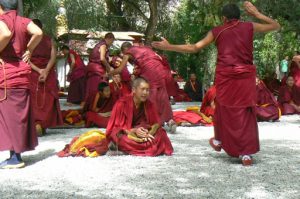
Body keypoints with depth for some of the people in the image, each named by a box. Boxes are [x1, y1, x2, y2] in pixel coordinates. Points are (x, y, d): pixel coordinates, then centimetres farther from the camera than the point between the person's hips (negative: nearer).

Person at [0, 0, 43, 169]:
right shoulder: (24, 21, 9)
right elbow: (38, 33, -8)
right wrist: (28, 51, 2)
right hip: (22, 73, 6)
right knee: (19, 113, 12)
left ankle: (15, 158, 1)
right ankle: (17, 154, 19)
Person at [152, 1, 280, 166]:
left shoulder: (217, 31, 6)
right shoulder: (249, 27, 8)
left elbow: (194, 48, 2)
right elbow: (276, 26, 19)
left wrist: (169, 47, 8)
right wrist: (256, 14, 22)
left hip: (225, 76, 0)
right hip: (246, 76, 1)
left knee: (225, 109, 16)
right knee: (246, 112, 5)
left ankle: (218, 141, 35)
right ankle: (246, 153, 1)